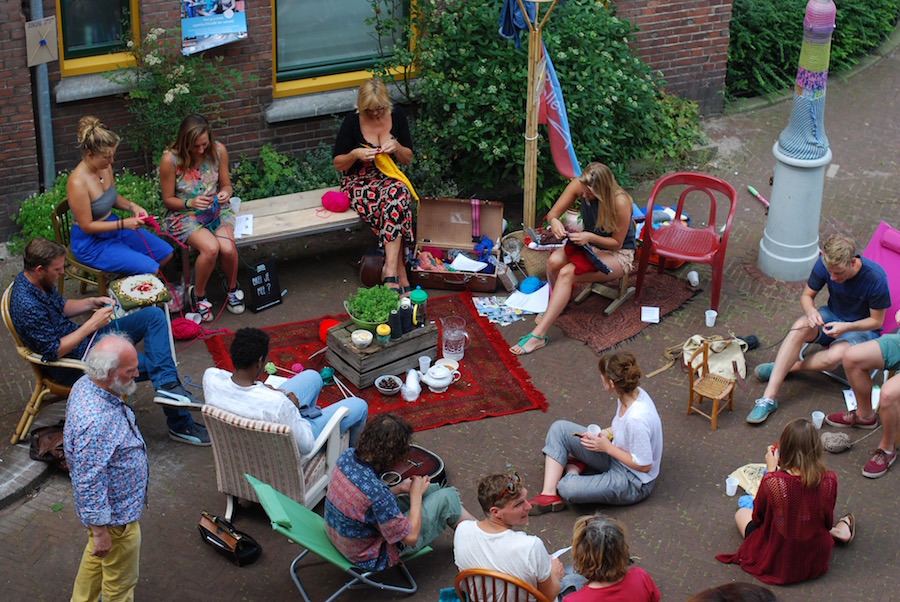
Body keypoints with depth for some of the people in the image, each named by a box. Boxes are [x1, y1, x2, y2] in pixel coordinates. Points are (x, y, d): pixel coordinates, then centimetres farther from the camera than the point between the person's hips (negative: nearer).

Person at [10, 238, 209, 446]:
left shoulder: (35, 280, 0)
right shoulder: (27, 307, -29)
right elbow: (53, 351, -27)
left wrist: (91, 303, 0)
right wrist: (91, 325, -23)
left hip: (84, 336, 10)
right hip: (75, 361, -10)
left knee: (154, 315, -3)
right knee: (152, 363, -12)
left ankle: (167, 385, -13)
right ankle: (181, 426, 5)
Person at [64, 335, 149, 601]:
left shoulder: (85, 384, -9)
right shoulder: (95, 423, -41)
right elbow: (89, 485, -33)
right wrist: (100, 533, -23)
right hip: (116, 514, -10)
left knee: (96, 559, 32)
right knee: (120, 581, 14)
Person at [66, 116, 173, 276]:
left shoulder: (105, 167, -4)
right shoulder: (77, 183, -29)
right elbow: (86, 226, -23)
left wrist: (132, 206, -5)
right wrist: (124, 224, -24)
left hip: (113, 226, 9)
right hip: (90, 243, -9)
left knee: (166, 253, 7)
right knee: (151, 269, -17)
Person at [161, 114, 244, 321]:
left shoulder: (218, 150, -8)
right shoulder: (170, 160, -18)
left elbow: (225, 185, 7)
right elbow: (168, 199, -6)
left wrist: (225, 193, -17)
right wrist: (190, 203, -24)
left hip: (216, 209, 3)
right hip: (184, 215, -3)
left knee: (227, 248, -26)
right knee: (210, 248, -31)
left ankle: (232, 287, 8)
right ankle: (198, 295, -4)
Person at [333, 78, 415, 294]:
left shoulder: (397, 116, 3)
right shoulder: (352, 122, -6)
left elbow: (407, 159, 9)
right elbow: (337, 164, 1)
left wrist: (396, 146, -13)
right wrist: (355, 154, -20)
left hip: (390, 178, 3)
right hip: (359, 183, -3)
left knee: (397, 193, -37)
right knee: (397, 204, -35)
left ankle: (390, 269, -39)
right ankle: (400, 272, -34)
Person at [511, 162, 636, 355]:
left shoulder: (620, 203, -29)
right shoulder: (578, 185, -14)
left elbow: (617, 243, -16)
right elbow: (553, 213, -4)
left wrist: (590, 237, -32)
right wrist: (554, 221, -29)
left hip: (619, 254, -6)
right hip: (589, 245, 6)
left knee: (567, 272, -29)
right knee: (554, 261, -27)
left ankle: (538, 335, -32)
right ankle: (557, 305, 4)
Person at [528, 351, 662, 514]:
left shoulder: (637, 418, -35)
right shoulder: (632, 393, -9)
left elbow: (644, 465, -26)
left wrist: (607, 447, -19)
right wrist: (607, 433, -7)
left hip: (633, 482, -9)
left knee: (567, 488, -30)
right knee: (559, 428, -2)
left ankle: (572, 470, 5)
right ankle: (549, 494, -4)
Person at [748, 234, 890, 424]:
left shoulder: (875, 278, -28)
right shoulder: (824, 264, -17)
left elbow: (876, 321, -14)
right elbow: (807, 295, -2)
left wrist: (846, 327, -31)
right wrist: (811, 312, -26)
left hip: (863, 328, -4)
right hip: (832, 315, 4)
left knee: (835, 356, -37)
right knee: (799, 328, -30)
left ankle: (784, 367, -9)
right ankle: (769, 397, -35)